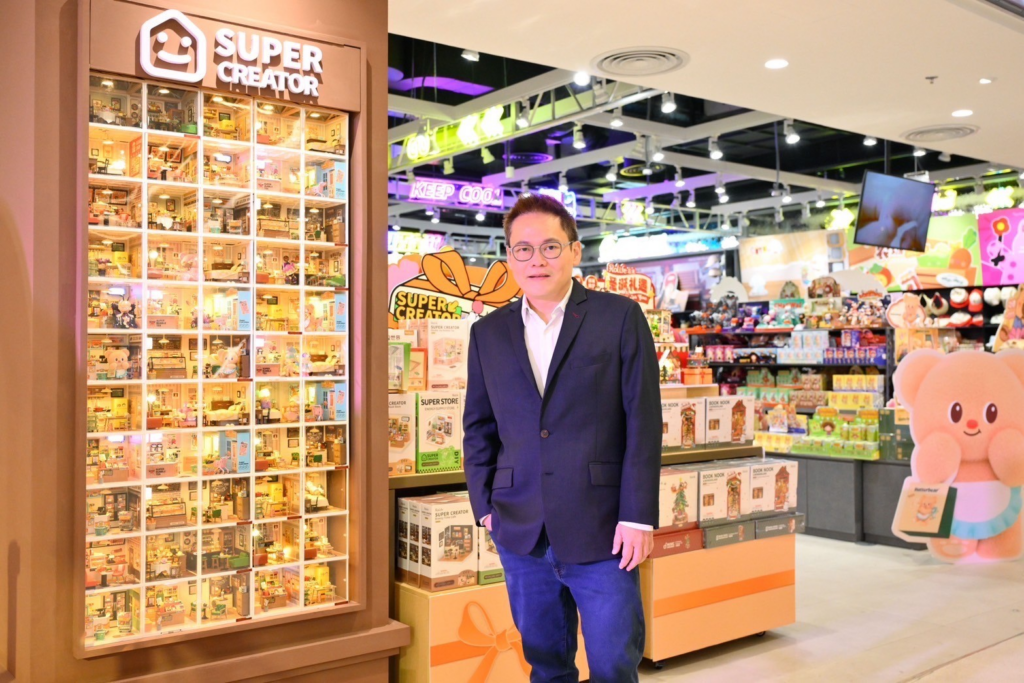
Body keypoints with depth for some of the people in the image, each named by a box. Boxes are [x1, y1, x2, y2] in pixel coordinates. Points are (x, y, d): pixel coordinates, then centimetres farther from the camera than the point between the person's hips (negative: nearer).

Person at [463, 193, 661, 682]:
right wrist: (485, 506, 6)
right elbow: (478, 427, 13)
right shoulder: (488, 333, 8)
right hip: (520, 533, 3)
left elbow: (643, 422, -5)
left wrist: (637, 517, -9)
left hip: (601, 531, -3)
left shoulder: (620, 317, -2)